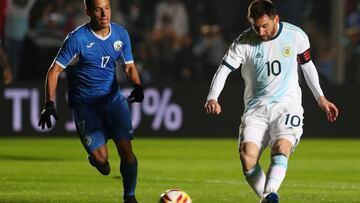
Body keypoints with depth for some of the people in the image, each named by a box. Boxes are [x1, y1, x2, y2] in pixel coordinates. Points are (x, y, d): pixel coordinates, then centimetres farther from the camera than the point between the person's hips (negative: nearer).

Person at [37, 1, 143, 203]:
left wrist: (137, 86, -9)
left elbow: (129, 66, 13)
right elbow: (54, 71, -11)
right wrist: (50, 104, -20)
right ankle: (95, 157, 26)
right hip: (85, 103, -3)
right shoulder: (77, 38, -14)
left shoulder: (121, 34, 1)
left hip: (113, 98, 3)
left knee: (126, 150, -11)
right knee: (101, 158, -13)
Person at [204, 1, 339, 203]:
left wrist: (321, 98, 21)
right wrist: (212, 98, -25)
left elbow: (307, 64, 16)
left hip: (287, 104, -1)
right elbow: (224, 69, -8)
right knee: (247, 154, -22)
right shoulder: (244, 43, -5)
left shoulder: (296, 36, -1)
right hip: (256, 107, 1)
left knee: (282, 147, -30)